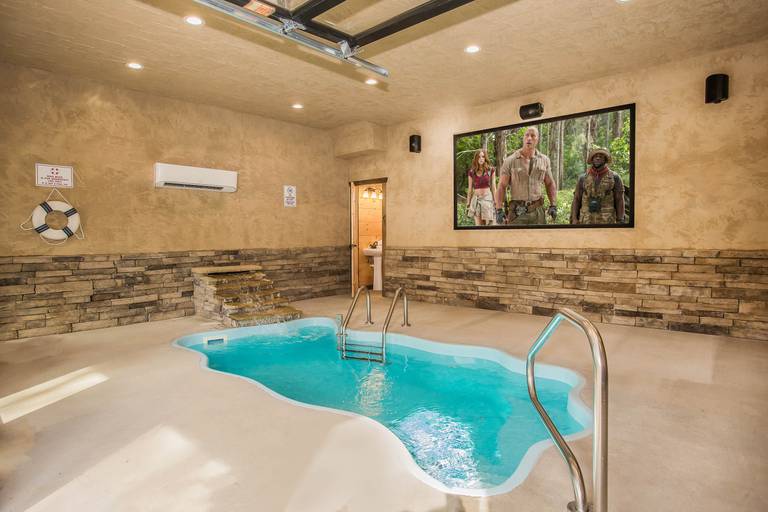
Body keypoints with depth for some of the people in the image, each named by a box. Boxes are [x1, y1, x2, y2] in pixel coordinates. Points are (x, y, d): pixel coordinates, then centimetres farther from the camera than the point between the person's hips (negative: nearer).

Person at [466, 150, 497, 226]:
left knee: (488, 224, -3)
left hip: (488, 198, -1)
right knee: (478, 225, -4)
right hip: (476, 199, 1)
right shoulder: (471, 172, 6)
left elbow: (493, 187, 5)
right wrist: (468, 204, 7)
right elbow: (470, 189, 9)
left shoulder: (491, 170, 4)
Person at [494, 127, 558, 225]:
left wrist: (553, 205, 5)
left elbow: (550, 184, 15)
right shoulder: (510, 161, -3)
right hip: (517, 212, -3)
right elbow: (502, 186, -4)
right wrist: (499, 210, -13)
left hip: (537, 211, 3)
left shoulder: (544, 160, 7)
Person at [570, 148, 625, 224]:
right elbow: (576, 200, 5)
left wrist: (620, 222, -6)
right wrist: (574, 219, -6)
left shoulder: (614, 178, 1)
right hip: (587, 221, 1)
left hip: (606, 221, -1)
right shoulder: (583, 178, 5)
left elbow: (619, 201, 0)